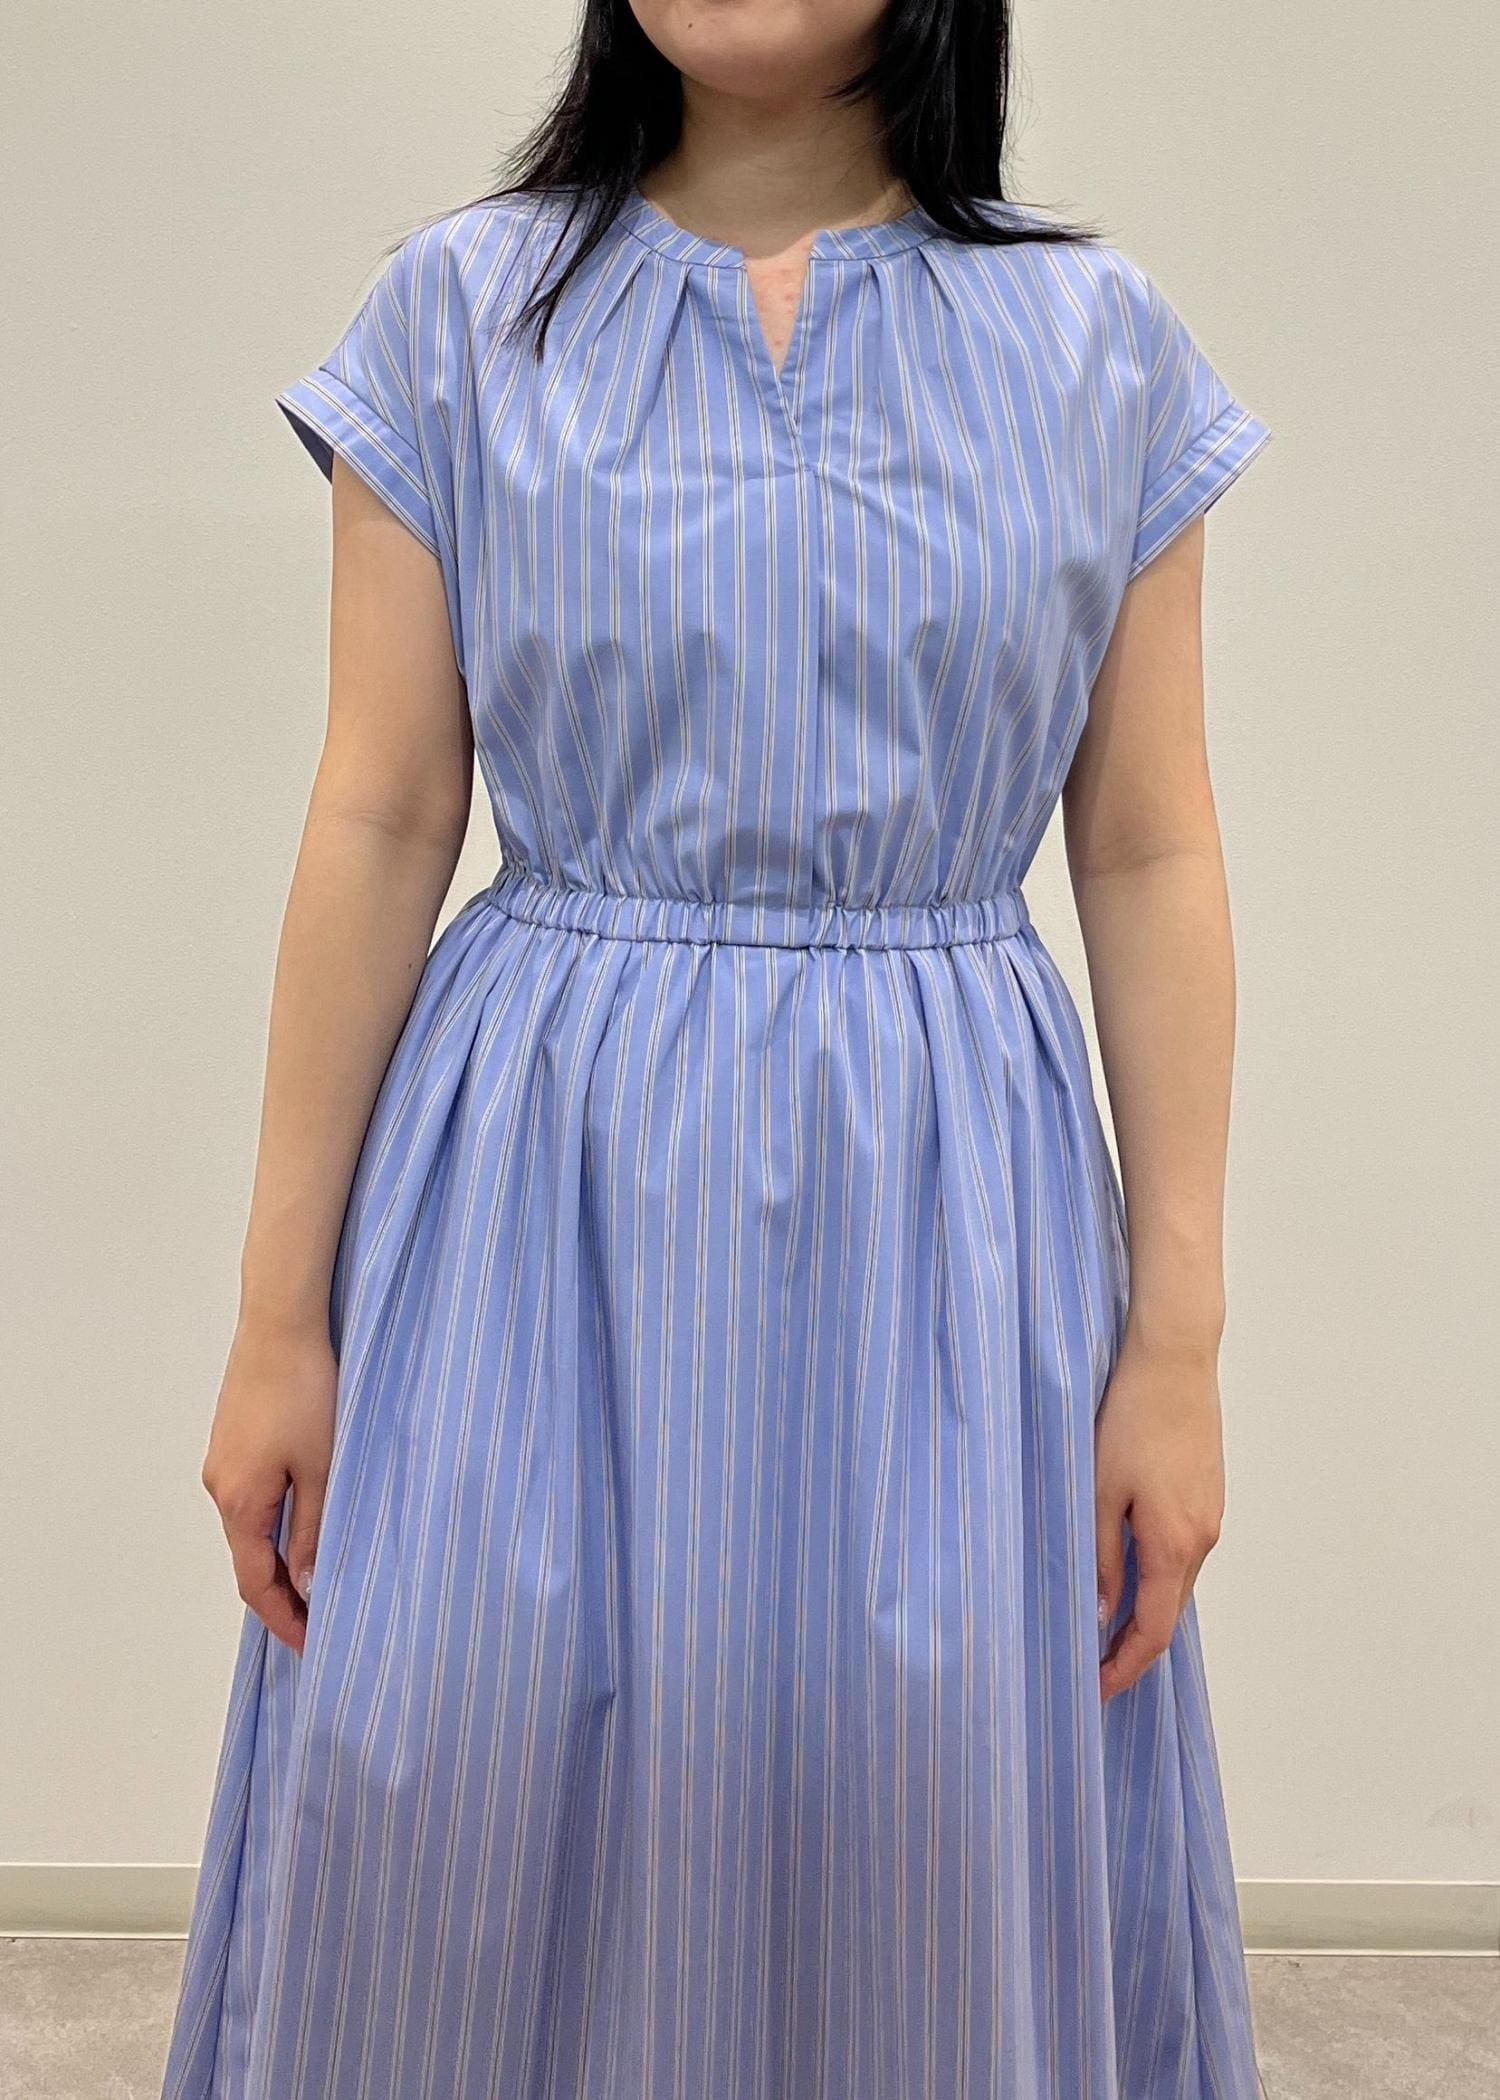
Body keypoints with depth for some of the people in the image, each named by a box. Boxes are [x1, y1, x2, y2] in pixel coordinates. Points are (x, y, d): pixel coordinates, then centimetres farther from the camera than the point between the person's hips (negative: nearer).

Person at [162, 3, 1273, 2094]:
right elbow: (378, 823, 0)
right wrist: (281, 1311, -2)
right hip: (538, 1196, 0)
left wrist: (1180, 1332, -1)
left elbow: (1152, 861, 3)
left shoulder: (1101, 346, 5)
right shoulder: (459, 311, 3)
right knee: (464, 1858, 5)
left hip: (948, 1212, 1)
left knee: (934, 1872, 8)